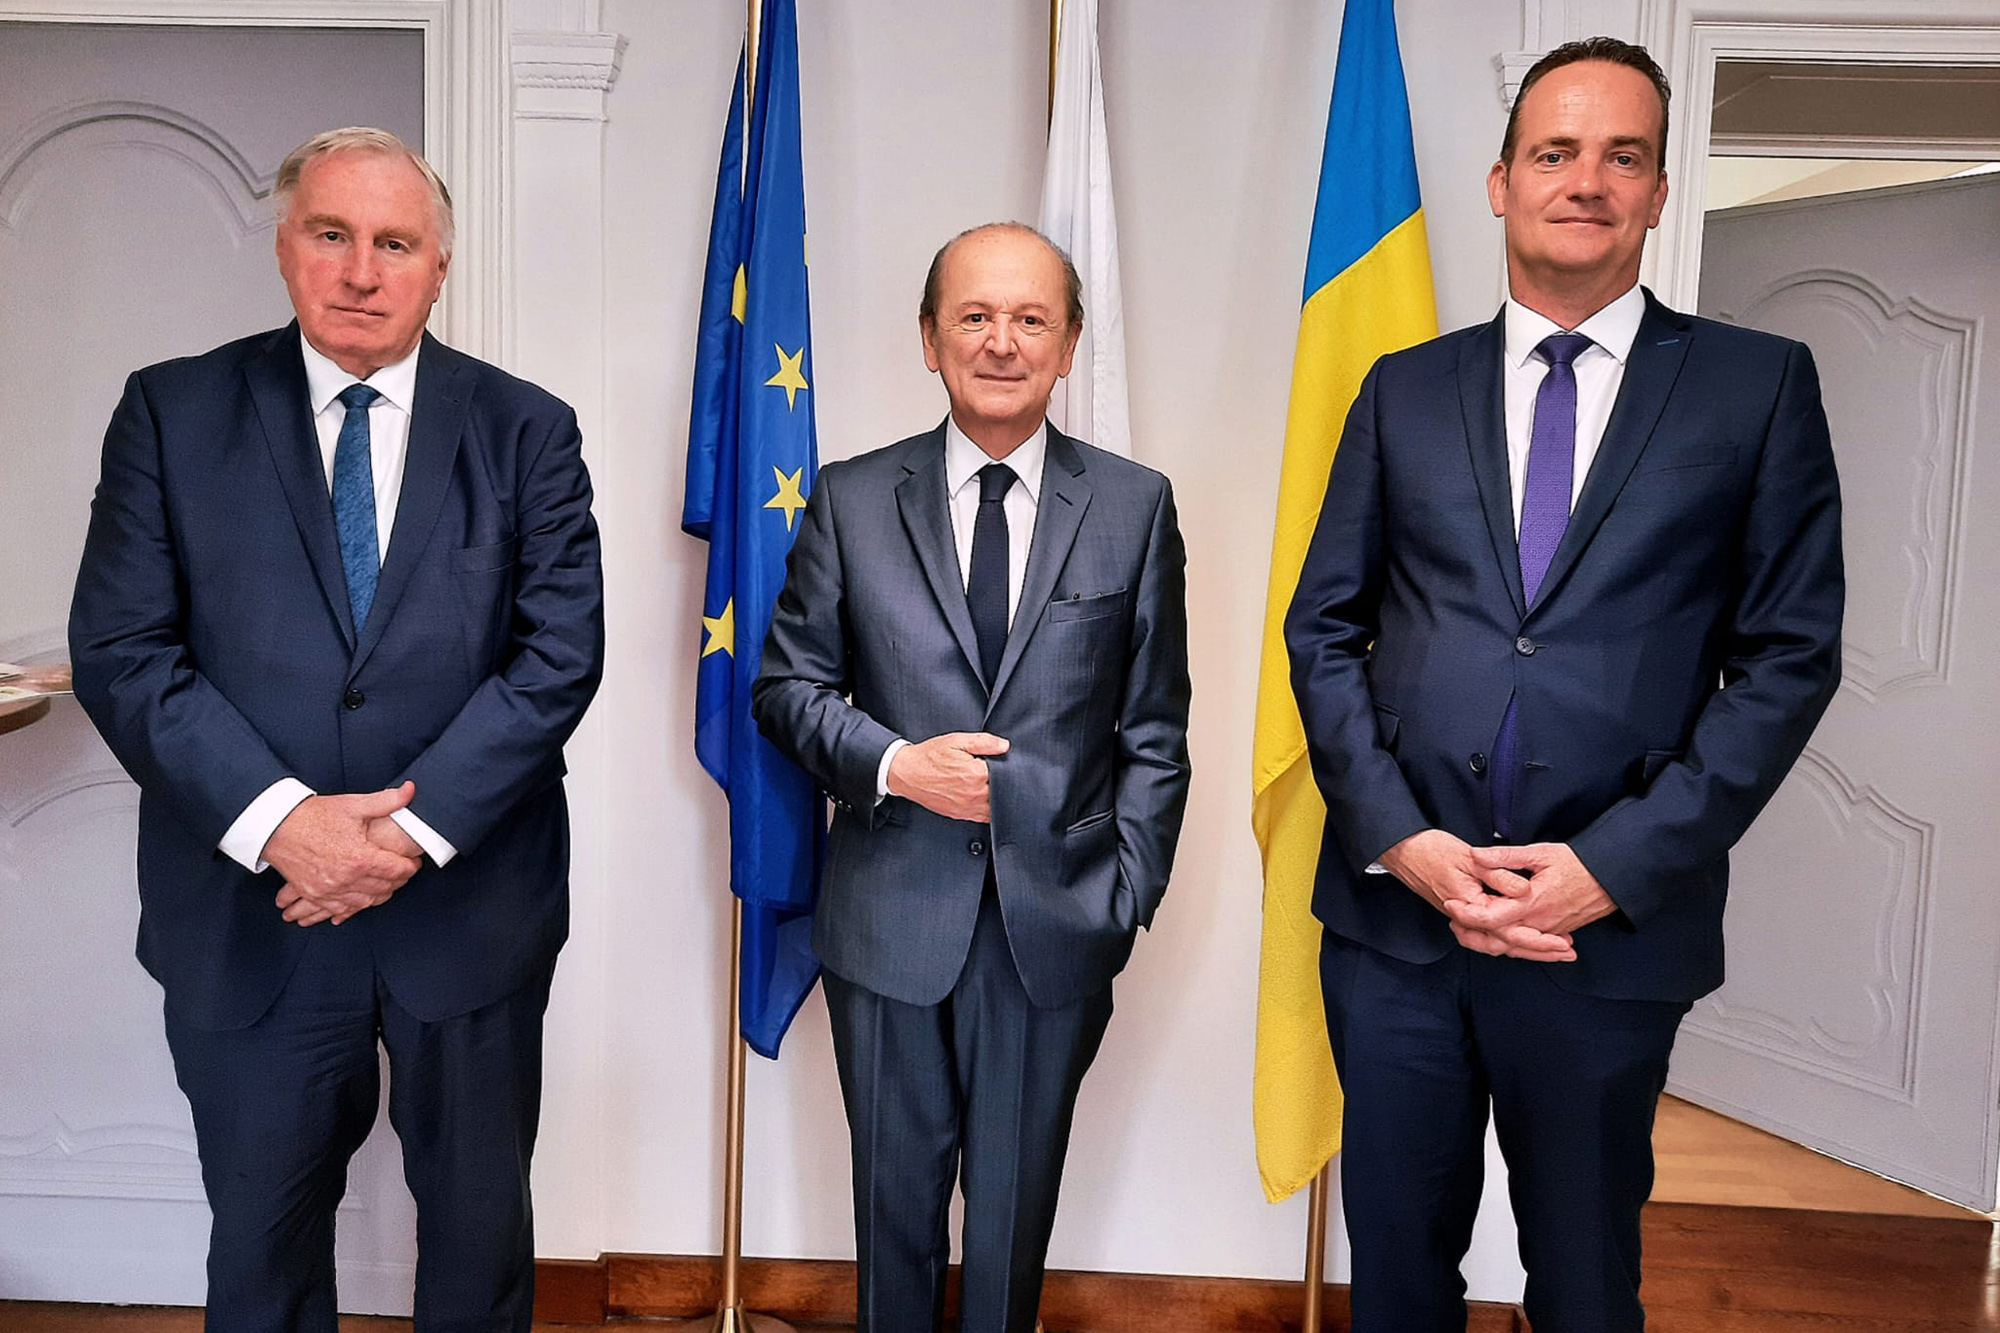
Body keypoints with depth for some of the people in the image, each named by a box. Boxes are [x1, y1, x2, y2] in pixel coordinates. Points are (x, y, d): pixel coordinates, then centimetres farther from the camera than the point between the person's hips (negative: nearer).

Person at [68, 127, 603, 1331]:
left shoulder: (527, 429, 0)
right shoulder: (172, 413, 1)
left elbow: (562, 652, -7)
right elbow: (120, 651, -5)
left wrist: (420, 825, -16)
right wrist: (279, 819, -18)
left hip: (469, 905, 0)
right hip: (250, 914, 1)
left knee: (480, 1229, 17)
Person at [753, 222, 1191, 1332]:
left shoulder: (1134, 507, 1)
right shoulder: (851, 500, 1)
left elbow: (1154, 731, 2)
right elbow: (786, 685, 3)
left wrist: (1129, 893, -4)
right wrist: (894, 764, -14)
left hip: (1056, 922, 0)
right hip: (891, 916, 1)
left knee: (1016, 1210, 15)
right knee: (895, 1196, 18)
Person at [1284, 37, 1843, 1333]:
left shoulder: (1760, 384, 2)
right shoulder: (1404, 389, 7)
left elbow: (1788, 658, -3)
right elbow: (1323, 629, 5)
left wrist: (1618, 864, -11)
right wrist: (1397, 837, -8)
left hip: (1611, 930, -1)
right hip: (1394, 911, 2)